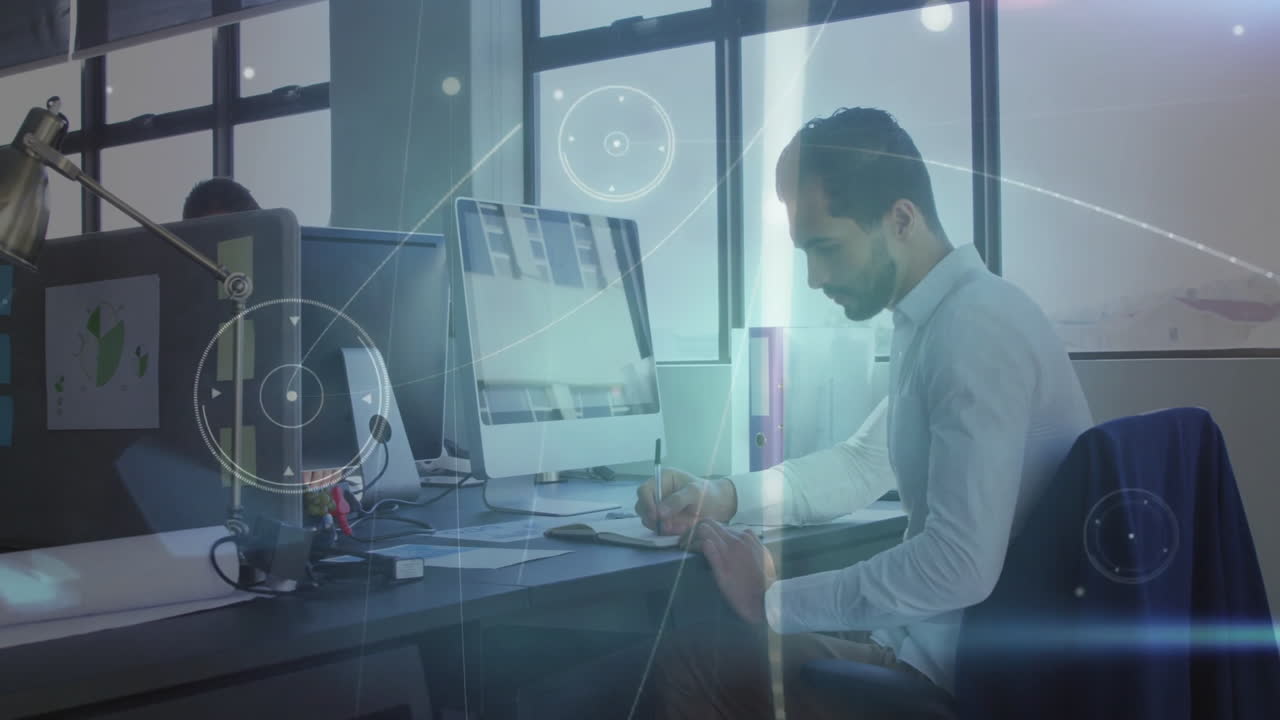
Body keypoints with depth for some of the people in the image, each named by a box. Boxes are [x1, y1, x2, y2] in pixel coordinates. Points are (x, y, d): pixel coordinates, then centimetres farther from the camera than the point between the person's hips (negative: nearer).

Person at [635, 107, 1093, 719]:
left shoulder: (976, 327, -22)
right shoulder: (933, 320, 9)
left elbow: (962, 564, -28)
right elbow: (862, 466, 20)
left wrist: (776, 601, -17)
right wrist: (721, 497, 6)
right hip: (945, 637, 9)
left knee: (689, 663, -8)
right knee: (692, 648, 16)